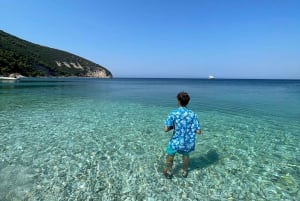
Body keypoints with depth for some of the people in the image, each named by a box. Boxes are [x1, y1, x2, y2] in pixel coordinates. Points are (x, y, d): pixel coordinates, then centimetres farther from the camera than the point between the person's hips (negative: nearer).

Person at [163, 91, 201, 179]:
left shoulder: (173, 113, -19)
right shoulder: (193, 114, -10)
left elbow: (166, 129, -21)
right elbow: (198, 131, -10)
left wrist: (172, 127, -1)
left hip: (176, 142, -2)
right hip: (188, 142, 3)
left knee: (170, 155, 27)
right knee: (186, 154, 33)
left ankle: (169, 172, 46)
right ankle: (184, 172, 52)